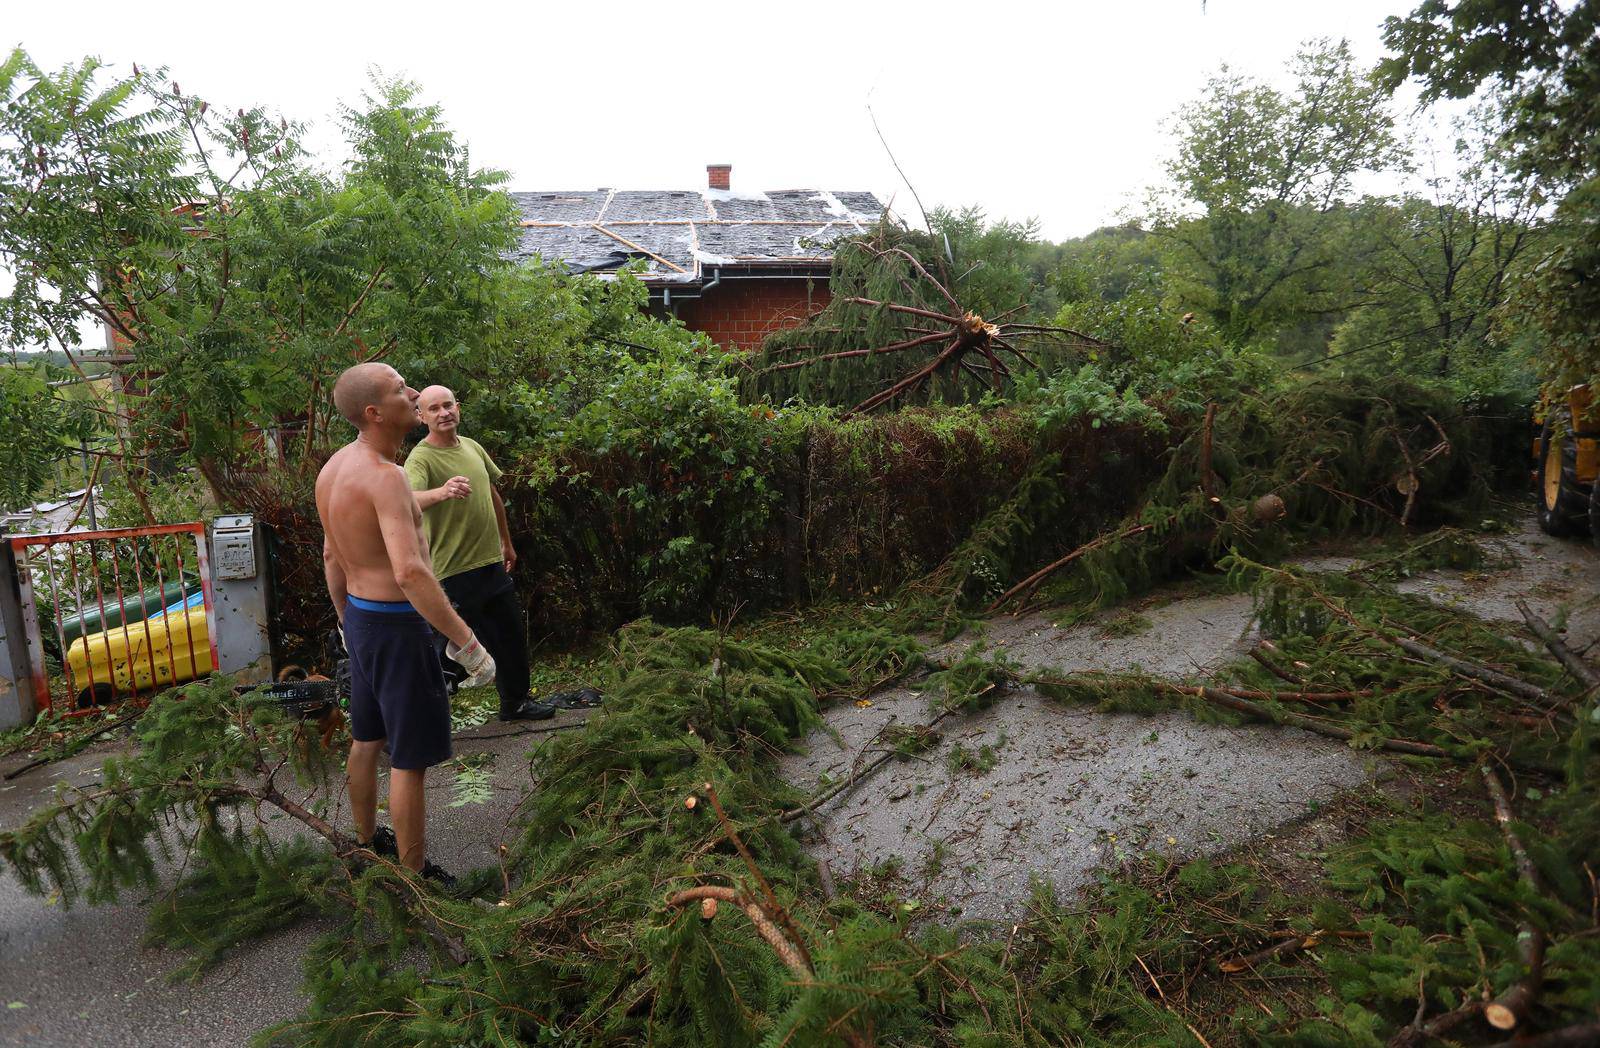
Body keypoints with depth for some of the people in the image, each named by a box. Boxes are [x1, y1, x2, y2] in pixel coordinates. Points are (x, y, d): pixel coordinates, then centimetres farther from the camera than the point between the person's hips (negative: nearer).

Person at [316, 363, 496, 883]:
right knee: (409, 756, 3)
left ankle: (368, 841, 43)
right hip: (398, 626, -10)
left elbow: (332, 557, 16)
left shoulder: (335, 468, 5)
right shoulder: (385, 476, -25)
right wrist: (466, 642, -30)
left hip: (361, 618, 10)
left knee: (367, 738, 24)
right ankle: (415, 874, 17)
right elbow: (410, 572, -35)